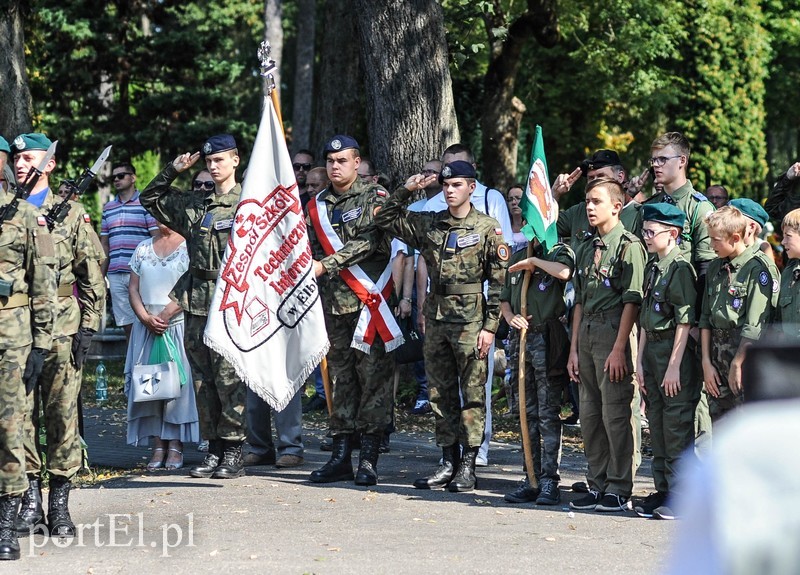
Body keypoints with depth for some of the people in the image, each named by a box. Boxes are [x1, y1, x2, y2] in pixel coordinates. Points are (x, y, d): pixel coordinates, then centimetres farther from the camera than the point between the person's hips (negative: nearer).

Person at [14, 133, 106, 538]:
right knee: (21, 414, 0)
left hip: (61, 331, -2)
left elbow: (93, 276, 6)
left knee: (61, 414, -2)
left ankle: (59, 505, 3)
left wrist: (88, 326, -2)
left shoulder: (71, 213, 6)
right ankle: (30, 498, 8)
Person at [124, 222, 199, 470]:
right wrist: (146, 318, -5)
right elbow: (133, 289, 10)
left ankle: (175, 445, -2)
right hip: (146, 327, 4)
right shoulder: (143, 249, 15)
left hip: (177, 325, -4)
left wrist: (165, 316, -16)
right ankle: (158, 445, 2)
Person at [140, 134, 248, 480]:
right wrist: (172, 171, 13)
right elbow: (149, 198, 26)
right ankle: (214, 448, 12)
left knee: (228, 376, -8)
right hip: (197, 299, 6)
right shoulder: (193, 205, 15)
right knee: (202, 377, 7)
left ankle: (234, 452, -3)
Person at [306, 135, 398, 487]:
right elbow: (311, 252, 19)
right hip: (333, 303, 5)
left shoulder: (374, 198, 0)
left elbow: (369, 241, -13)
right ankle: (340, 456, 11)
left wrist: (326, 265, -18)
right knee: (340, 377, 7)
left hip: (368, 301, -5)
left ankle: (368, 459, -5)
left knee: (373, 375, -6)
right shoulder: (317, 206, 16)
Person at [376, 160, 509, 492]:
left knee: (472, 393, -2)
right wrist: (405, 191, 2)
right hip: (436, 317, 5)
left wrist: (490, 326, -10)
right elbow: (384, 220, 15)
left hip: (470, 320, -5)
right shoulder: (429, 224, 10)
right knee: (440, 394, 8)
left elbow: (499, 280, -5)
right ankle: (448, 462, 15)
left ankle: (468, 467, 1)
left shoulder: (487, 228, -3)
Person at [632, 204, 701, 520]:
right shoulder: (652, 268, 13)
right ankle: (663, 490, 19)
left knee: (677, 426, -5)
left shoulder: (680, 268, -13)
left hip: (676, 353, -9)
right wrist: (640, 360, 14)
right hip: (652, 351, 9)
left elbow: (685, 321, -16)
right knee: (657, 425, 12)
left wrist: (674, 366, -18)